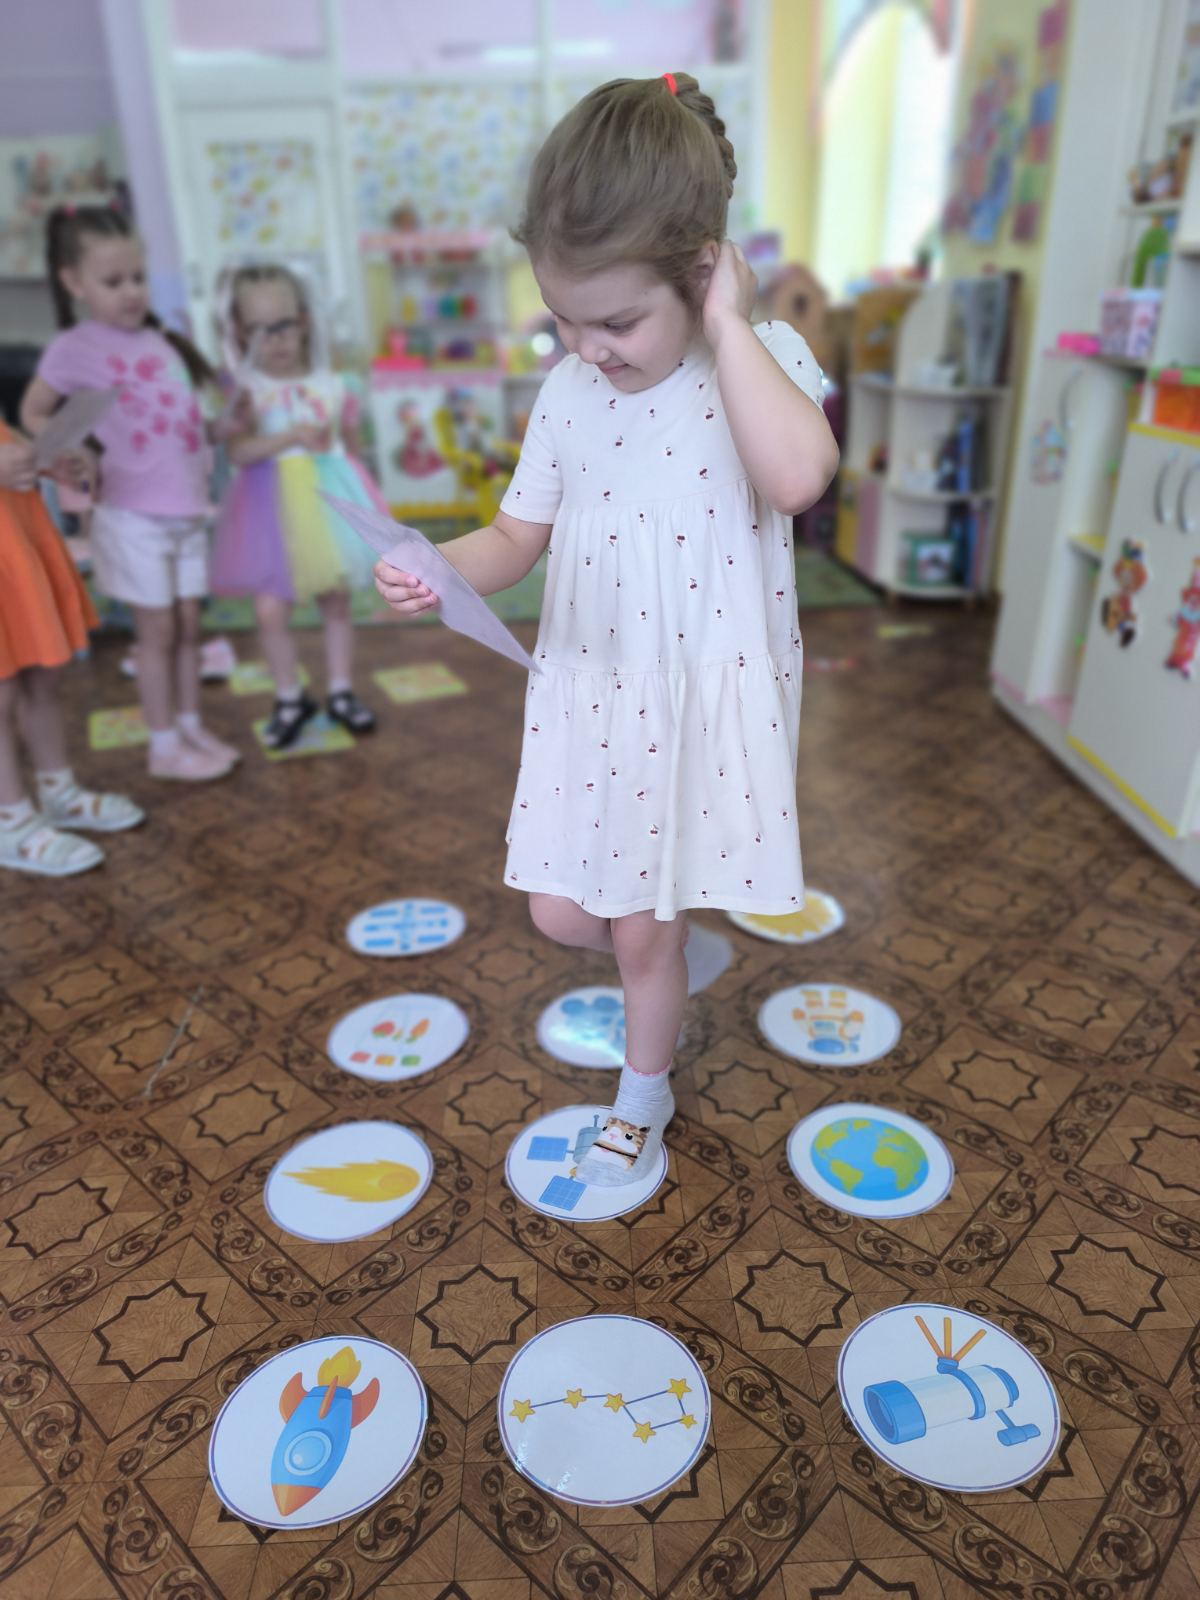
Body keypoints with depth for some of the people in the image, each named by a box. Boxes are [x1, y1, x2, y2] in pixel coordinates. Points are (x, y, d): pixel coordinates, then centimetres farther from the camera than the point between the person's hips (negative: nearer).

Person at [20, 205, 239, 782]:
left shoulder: (159, 339, 9)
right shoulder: (74, 347, -6)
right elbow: (32, 414, 2)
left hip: (187, 512, 5)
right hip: (134, 517, -5)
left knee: (188, 626, 10)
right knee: (157, 632, 1)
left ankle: (191, 727, 23)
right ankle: (164, 746, 13)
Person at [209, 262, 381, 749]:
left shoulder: (331, 386, 1)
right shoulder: (244, 390, -6)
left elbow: (349, 442, 13)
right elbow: (239, 451, -17)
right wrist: (292, 438, -27)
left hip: (329, 499, 2)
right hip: (275, 510, -2)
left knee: (336, 603, 9)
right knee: (271, 612, -4)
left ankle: (341, 692, 24)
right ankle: (289, 698, 16)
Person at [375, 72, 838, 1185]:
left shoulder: (763, 360, -11)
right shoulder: (568, 393, 1)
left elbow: (799, 477, -33)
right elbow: (521, 534, 6)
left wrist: (729, 329, -24)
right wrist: (444, 572, -14)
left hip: (707, 699, -4)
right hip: (587, 690, 5)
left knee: (641, 930, 9)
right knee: (560, 914, 11)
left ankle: (644, 1096, 40)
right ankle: (673, 946, 47)